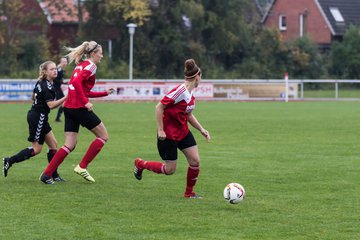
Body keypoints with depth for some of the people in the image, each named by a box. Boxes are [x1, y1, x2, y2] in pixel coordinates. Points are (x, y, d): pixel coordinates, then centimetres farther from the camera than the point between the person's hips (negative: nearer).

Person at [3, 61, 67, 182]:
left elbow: (34, 96, 24)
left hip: (36, 116, 10)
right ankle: (9, 161, 2)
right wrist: (65, 98, -24)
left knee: (53, 144, 9)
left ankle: (53, 175, 10)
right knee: (36, 149, -4)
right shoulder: (47, 86, -18)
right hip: (38, 117, -10)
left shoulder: (41, 83, 12)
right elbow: (51, 105, -24)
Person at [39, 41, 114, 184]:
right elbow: (76, 82, -24)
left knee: (70, 145, 7)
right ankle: (82, 167, 2)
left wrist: (105, 93, 29)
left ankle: (46, 174, -2)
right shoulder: (90, 66, -8)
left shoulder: (81, 65, 21)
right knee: (103, 136, 6)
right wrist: (85, 102, -23)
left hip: (69, 108, 9)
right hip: (79, 108, -9)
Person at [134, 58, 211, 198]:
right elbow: (159, 107, -23)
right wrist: (160, 130, -22)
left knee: (195, 161, -2)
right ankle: (140, 164, 22)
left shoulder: (190, 93, 3)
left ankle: (189, 192, 16)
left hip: (183, 132, 8)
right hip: (168, 134, -8)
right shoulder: (180, 91, -24)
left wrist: (201, 129, 10)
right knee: (170, 170, 0)